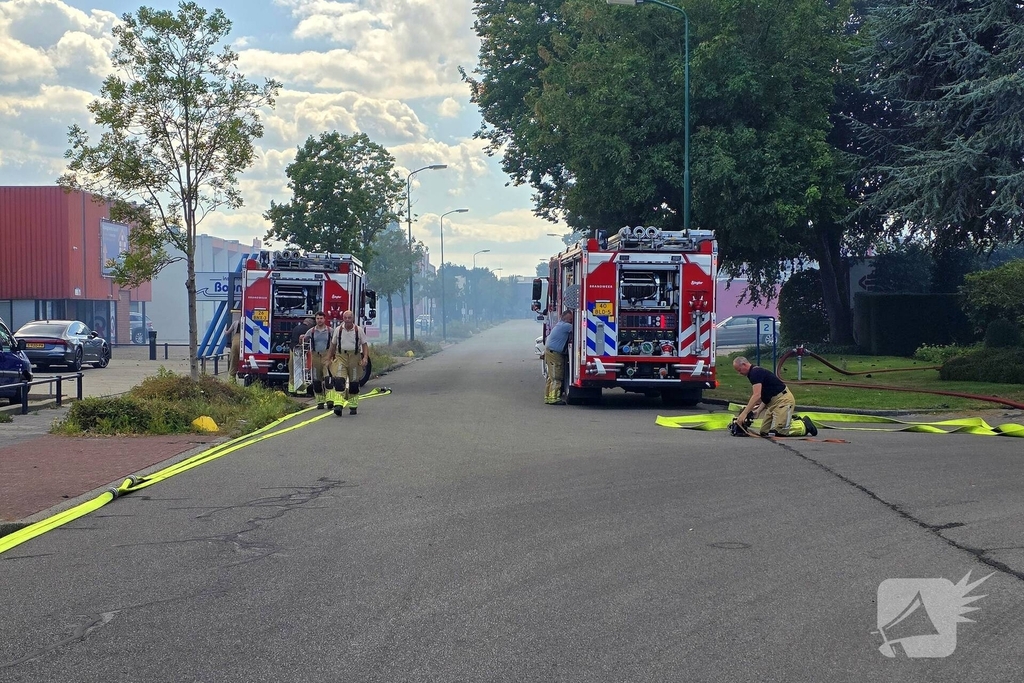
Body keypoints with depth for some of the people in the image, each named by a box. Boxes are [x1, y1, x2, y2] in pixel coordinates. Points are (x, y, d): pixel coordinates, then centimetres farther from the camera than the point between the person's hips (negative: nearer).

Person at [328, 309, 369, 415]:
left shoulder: (359, 330, 0)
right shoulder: (338, 329, 3)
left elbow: (364, 345, 1)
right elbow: (333, 344, 13)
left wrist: (365, 358, -10)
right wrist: (331, 358, 14)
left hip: (355, 357, 0)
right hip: (341, 356, 0)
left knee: (354, 383, 7)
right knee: (339, 380, -16)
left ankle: (353, 406, 18)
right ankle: (339, 405, -22)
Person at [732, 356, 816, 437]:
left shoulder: (755, 372, -16)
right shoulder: (753, 374, 17)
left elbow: (757, 396, -28)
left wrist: (744, 413, -31)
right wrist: (757, 411, 8)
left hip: (783, 400, -10)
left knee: (777, 431, -19)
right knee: (764, 431, 4)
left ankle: (804, 425, 0)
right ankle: (793, 421, 16)